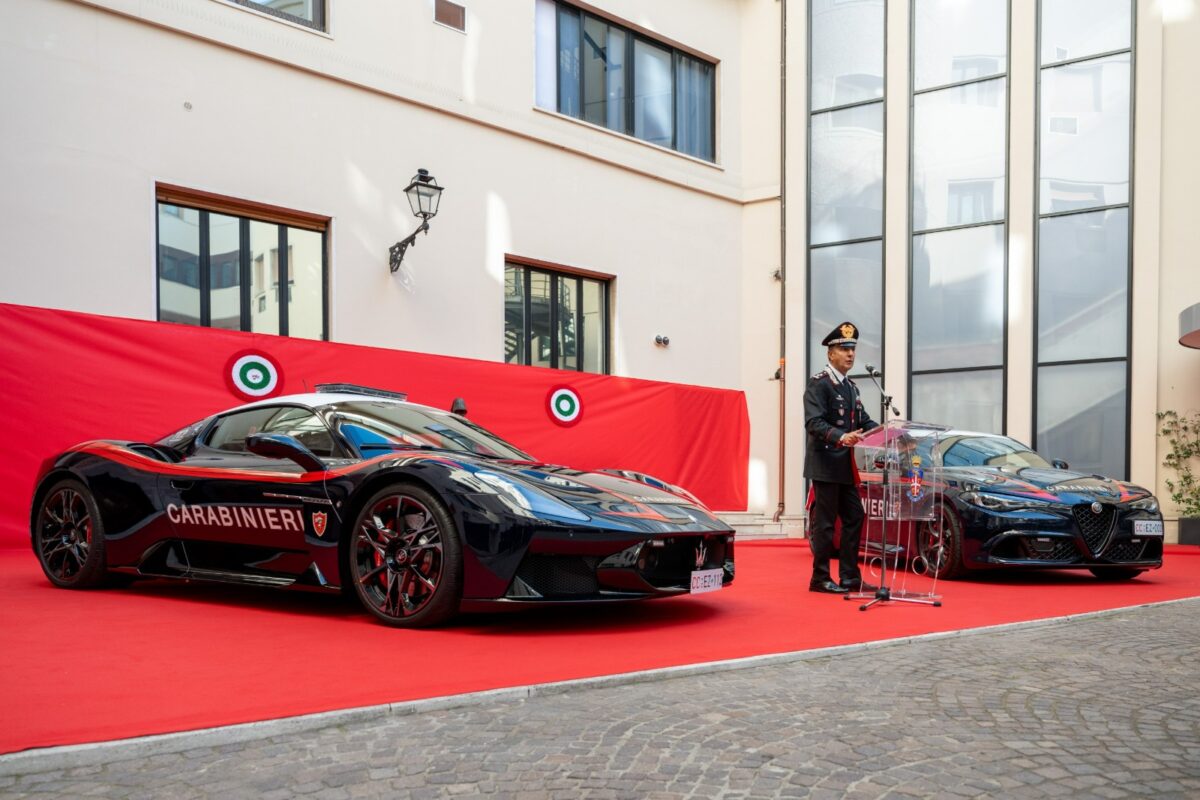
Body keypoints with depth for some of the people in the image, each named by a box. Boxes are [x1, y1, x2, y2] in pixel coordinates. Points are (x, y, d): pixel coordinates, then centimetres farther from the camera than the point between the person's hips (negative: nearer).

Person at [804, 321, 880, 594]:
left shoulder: (851, 387, 19)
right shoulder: (819, 383, -10)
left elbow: (863, 419, 16)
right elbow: (813, 422, -20)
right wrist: (840, 437, -35)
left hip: (845, 466, 9)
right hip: (825, 464, -9)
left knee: (854, 519, 9)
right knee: (825, 521, -4)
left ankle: (850, 577, 16)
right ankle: (820, 578, 4)